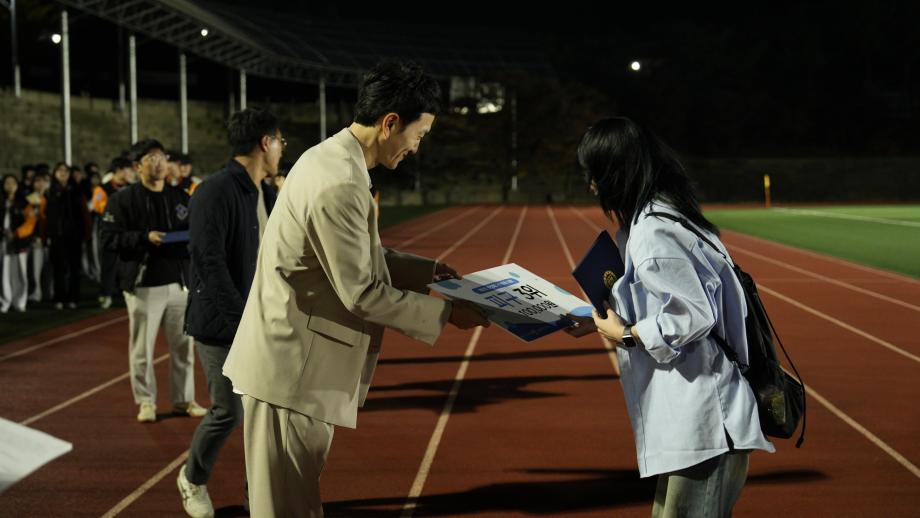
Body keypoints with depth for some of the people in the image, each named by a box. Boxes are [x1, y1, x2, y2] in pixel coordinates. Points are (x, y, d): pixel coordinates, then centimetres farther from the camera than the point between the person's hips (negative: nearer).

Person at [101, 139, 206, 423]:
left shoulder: (181, 197, 13)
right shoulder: (123, 199, -2)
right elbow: (109, 238, -8)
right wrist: (144, 237, -19)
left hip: (179, 281, 4)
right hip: (143, 283, -4)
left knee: (183, 344, 8)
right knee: (142, 346, 1)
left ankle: (184, 399, 20)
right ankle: (145, 401, 15)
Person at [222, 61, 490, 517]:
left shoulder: (332, 157, 9)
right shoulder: (340, 185, -24)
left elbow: (358, 255, 19)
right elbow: (361, 293, -21)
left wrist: (425, 270, 13)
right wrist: (445, 313, -11)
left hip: (296, 359, 10)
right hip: (292, 368, -10)